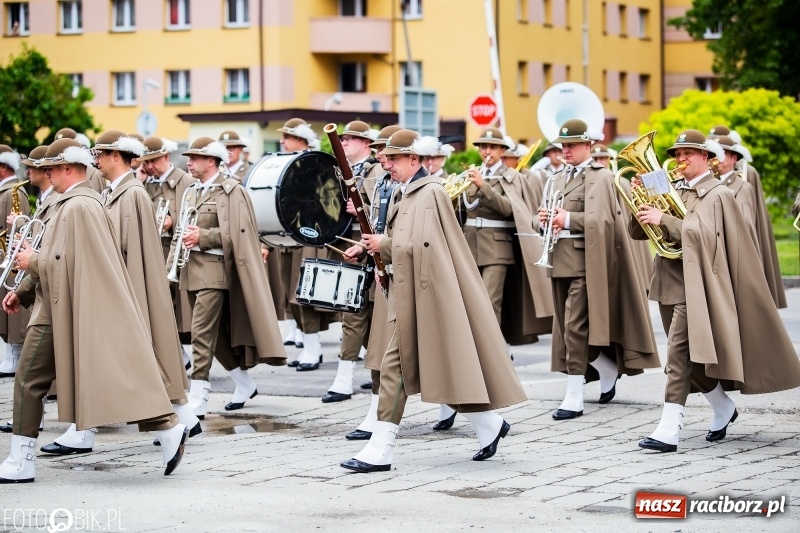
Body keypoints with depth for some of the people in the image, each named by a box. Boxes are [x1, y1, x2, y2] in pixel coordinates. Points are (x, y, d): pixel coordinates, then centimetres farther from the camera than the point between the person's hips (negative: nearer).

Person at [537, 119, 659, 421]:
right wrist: (545, 221, -3)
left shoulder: (600, 177, -3)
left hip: (585, 259, -8)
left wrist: (568, 219, -19)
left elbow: (600, 219, -15)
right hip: (560, 260, 8)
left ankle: (574, 397, -10)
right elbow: (549, 222, 18)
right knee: (569, 327, 12)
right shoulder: (556, 180, 18)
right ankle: (608, 369, 33)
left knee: (575, 326, -12)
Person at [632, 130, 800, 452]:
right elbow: (637, 232, 11)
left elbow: (702, 233, -18)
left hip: (693, 286, -7)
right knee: (693, 357, 14)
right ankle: (723, 408, 33)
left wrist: (663, 220, -23)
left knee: (680, 355, -15)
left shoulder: (718, 194, -4)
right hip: (668, 283, 7)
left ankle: (669, 430, -19)